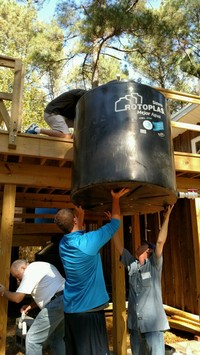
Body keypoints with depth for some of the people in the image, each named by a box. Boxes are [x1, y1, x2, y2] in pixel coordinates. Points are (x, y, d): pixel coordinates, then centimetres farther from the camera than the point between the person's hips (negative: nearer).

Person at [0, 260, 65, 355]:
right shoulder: (39, 267, 24)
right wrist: (30, 306, 18)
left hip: (57, 303, -10)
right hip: (64, 301, 10)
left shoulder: (30, 271, -5)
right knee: (56, 338, 24)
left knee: (33, 339, 2)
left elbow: (17, 298, -7)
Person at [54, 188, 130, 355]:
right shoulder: (89, 241, -20)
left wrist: (80, 212, 23)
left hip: (70, 309, 7)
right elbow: (115, 222, -7)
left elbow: (77, 232, 23)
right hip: (90, 308, -7)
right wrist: (115, 198, 5)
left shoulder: (63, 243, 0)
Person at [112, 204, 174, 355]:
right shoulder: (131, 264, 7)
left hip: (152, 323, -5)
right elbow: (118, 245, 8)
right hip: (134, 323, 5)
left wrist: (166, 217, -18)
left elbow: (160, 242, -17)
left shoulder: (154, 265, -4)